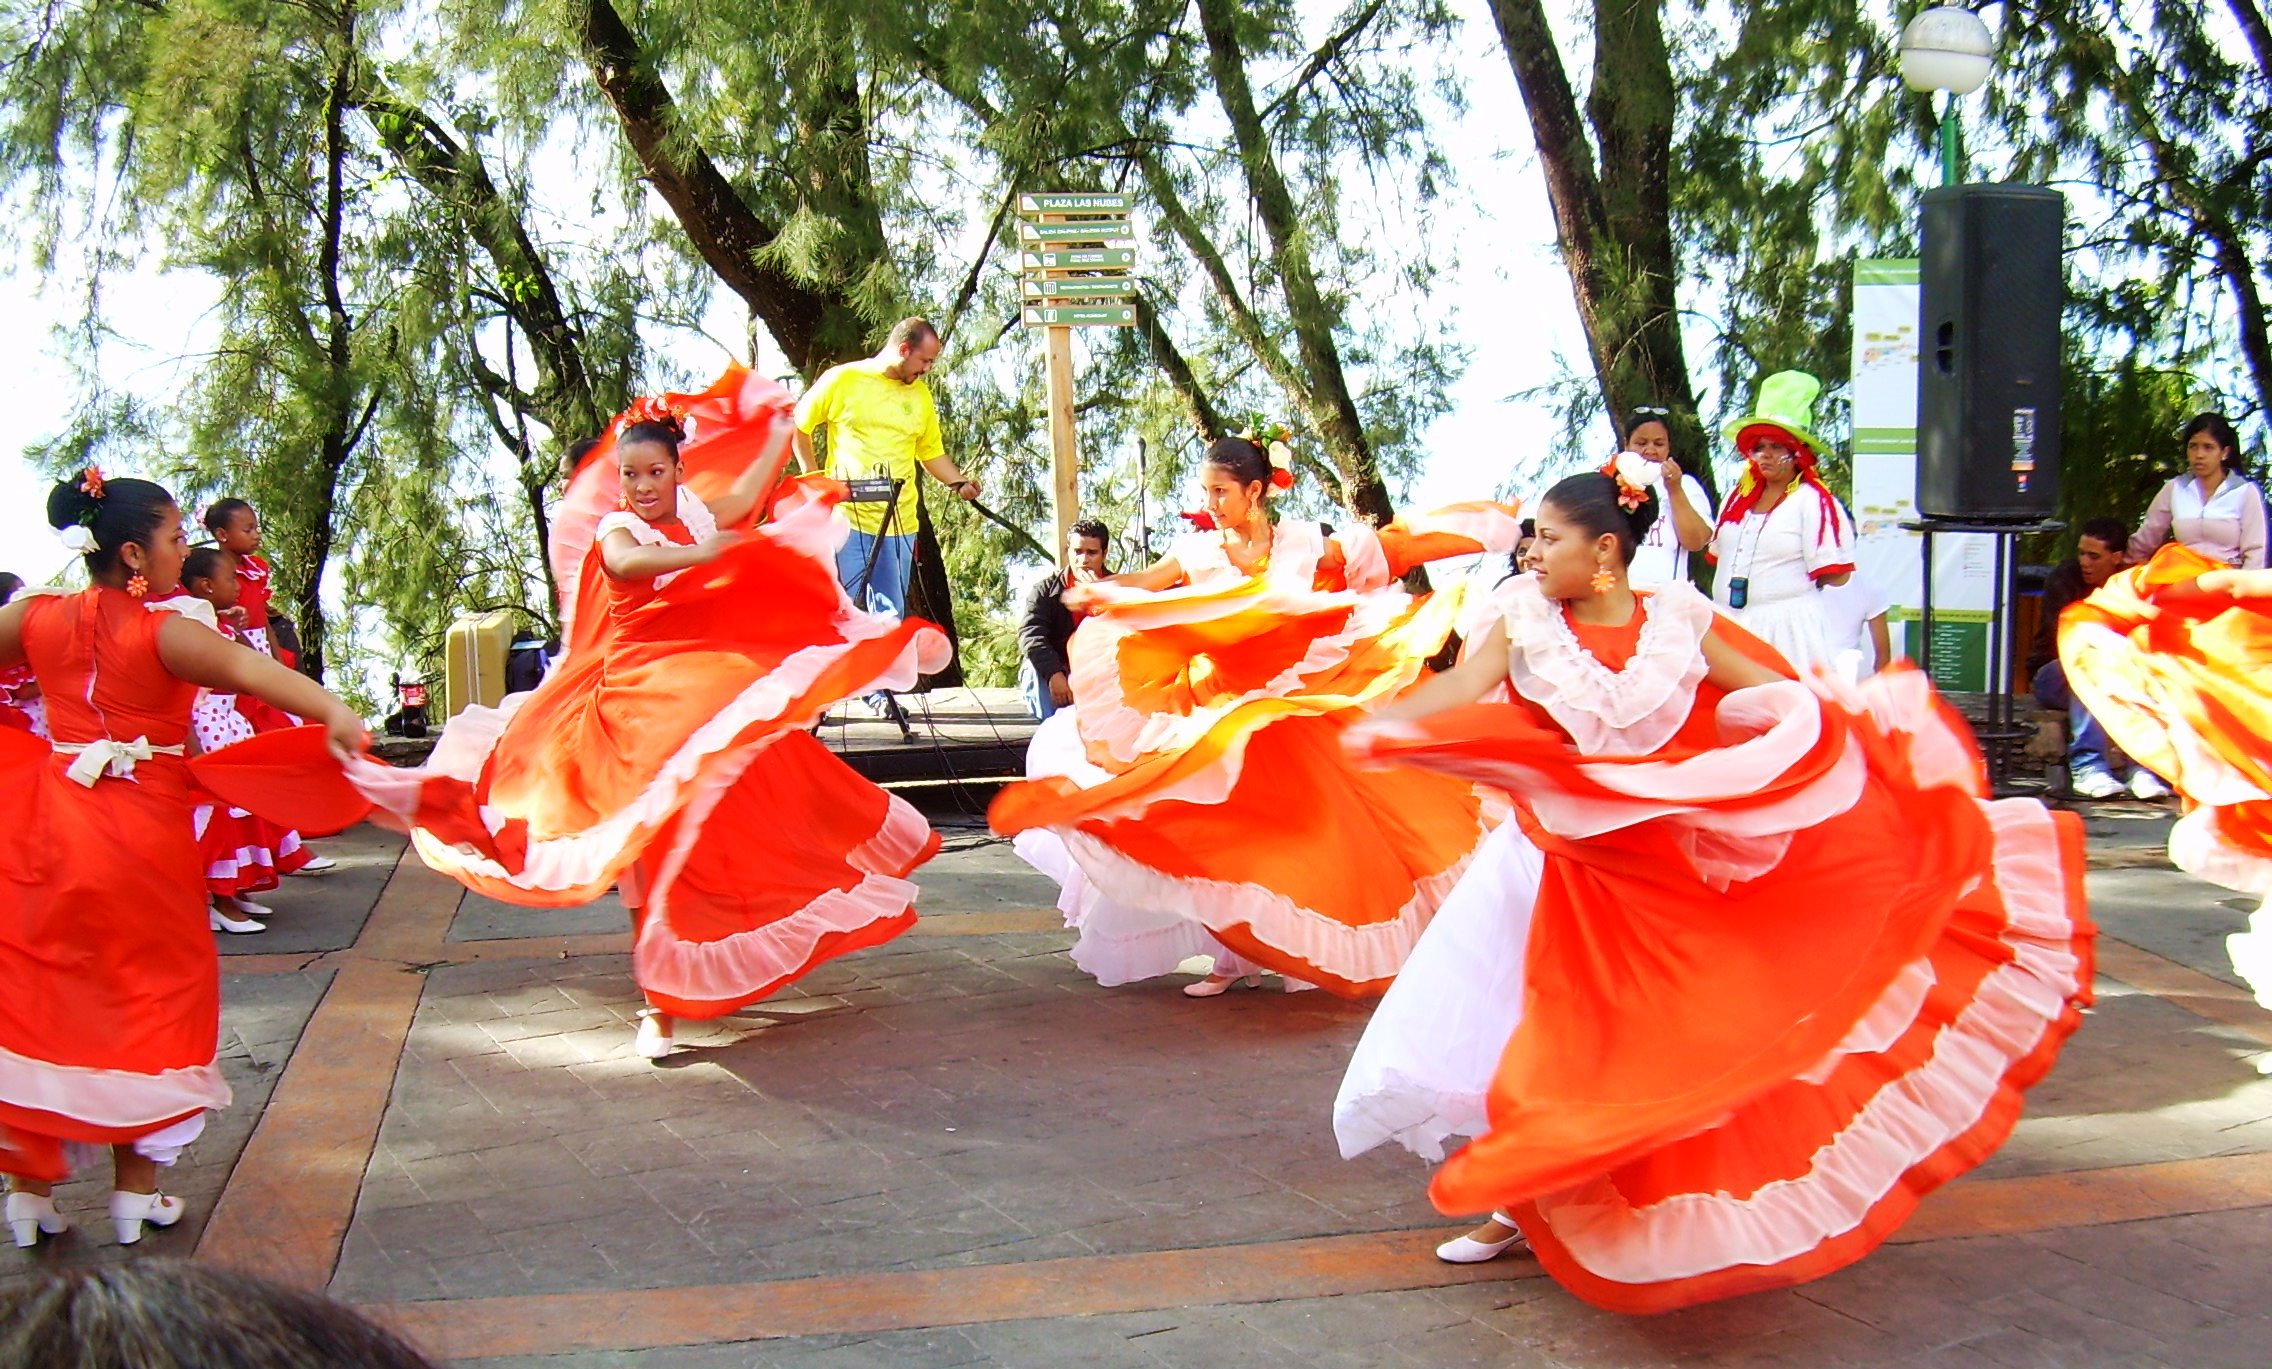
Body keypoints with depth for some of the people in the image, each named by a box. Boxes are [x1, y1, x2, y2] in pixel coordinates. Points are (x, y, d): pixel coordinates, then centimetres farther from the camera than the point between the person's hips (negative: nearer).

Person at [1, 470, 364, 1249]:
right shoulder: (164, 633, -16)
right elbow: (247, 669, -33)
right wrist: (332, 712, -49)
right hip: (144, 835, -4)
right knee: (151, 1001, 11)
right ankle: (135, 1191, 16)